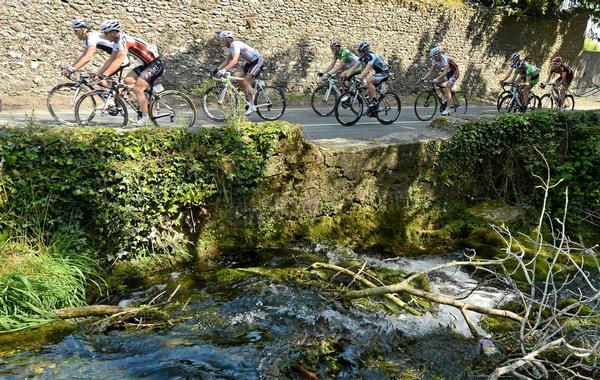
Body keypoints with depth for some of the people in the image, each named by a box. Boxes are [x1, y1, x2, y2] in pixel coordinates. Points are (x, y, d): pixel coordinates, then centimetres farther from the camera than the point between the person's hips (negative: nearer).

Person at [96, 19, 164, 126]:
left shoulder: (123, 40, -22)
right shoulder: (117, 41, 7)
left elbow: (118, 62, -31)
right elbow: (111, 60, 11)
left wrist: (104, 75, -35)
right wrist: (98, 73, 5)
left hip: (155, 64, -10)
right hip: (146, 64, 10)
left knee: (137, 88, -16)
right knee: (127, 80, -1)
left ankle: (144, 116, -5)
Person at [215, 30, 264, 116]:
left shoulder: (235, 45, -24)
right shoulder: (230, 48, 5)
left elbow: (234, 61, -37)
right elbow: (227, 61, 12)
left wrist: (224, 70, -45)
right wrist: (218, 69, 0)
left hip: (258, 61, -9)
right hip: (250, 63, 9)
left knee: (245, 82, -16)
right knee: (236, 75, -4)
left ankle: (252, 106, -8)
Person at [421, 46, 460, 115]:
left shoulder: (445, 59, -31)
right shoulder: (435, 61, -8)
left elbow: (445, 72, -41)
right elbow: (431, 71, -7)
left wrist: (436, 79, -52)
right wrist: (424, 78, -21)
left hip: (454, 73, -8)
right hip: (447, 74, 8)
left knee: (447, 89, -19)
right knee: (436, 83, -9)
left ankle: (448, 108, -19)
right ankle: (444, 96, 9)